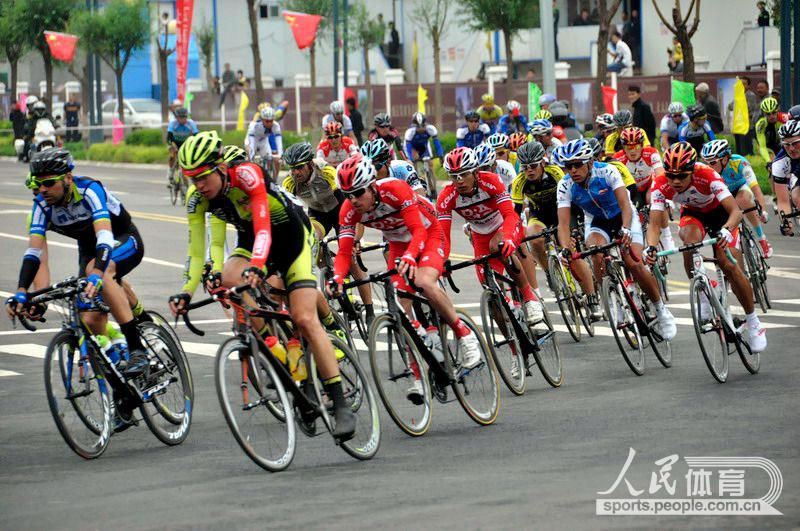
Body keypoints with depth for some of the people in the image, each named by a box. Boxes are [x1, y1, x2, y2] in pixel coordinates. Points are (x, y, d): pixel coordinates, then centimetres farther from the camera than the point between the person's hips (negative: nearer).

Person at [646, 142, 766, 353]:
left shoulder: (708, 176, -37)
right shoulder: (660, 186, -30)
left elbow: (736, 211, -43)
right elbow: (654, 223, -32)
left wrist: (726, 231, -63)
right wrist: (651, 247, -53)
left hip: (719, 211, -2)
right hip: (692, 213, 2)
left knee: (729, 265, -15)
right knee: (690, 240, -33)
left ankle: (753, 323, 2)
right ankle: (702, 295, -13)